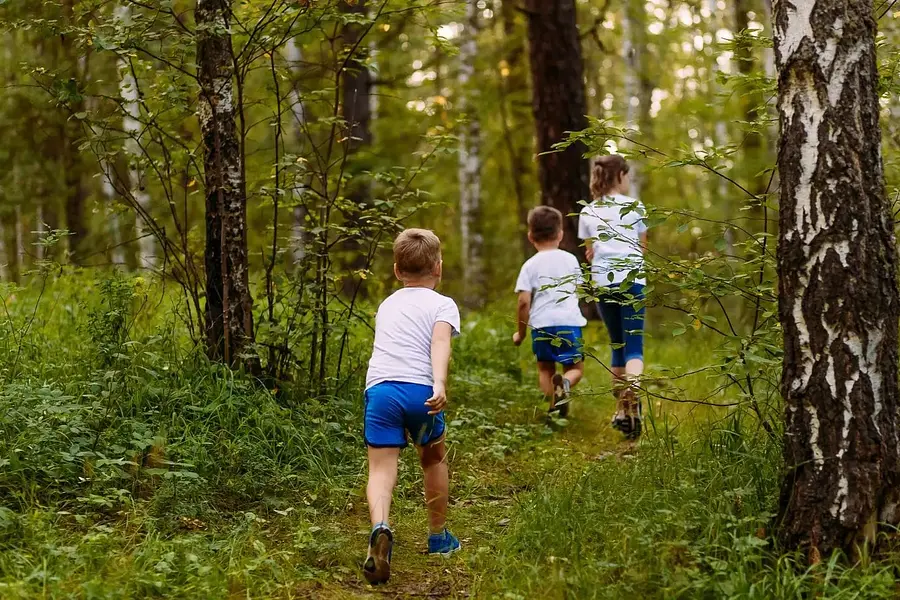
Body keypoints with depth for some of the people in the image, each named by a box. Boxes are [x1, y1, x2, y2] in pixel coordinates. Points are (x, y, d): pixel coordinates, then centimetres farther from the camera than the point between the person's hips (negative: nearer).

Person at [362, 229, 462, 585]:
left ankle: (380, 527, -35)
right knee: (433, 458, 22)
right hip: (420, 388, -2)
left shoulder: (386, 306, 28)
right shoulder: (442, 304, 11)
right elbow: (440, 342, -8)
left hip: (379, 387, 2)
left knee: (381, 469, -6)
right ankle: (438, 537, 34)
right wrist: (440, 384, -23)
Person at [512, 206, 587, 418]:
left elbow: (524, 302, -5)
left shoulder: (530, 265, 1)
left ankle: (554, 402, -7)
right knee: (575, 368, 11)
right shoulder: (570, 259, 9)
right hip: (570, 321, 1)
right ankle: (565, 383, -23)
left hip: (542, 323, -1)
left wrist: (520, 333, 6)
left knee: (545, 368, 16)